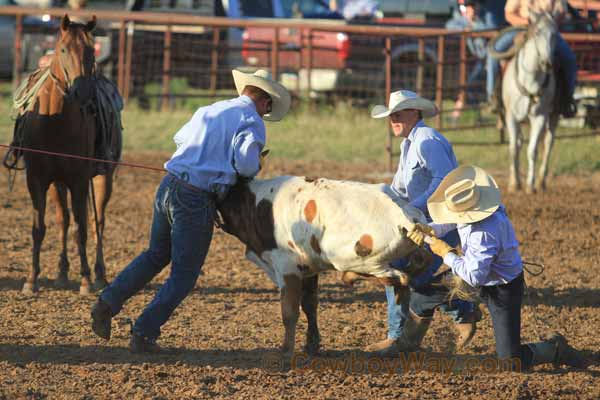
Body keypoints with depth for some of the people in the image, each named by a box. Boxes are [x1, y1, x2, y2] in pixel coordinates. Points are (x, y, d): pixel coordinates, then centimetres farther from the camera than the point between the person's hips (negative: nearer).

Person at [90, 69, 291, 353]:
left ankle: (108, 303, 20)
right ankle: (143, 334, 2)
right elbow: (246, 164, -17)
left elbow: (180, 138, 34)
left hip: (168, 187, 7)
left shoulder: (208, 111, 18)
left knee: (156, 255, 28)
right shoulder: (252, 122, -4)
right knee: (184, 276, 6)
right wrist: (254, 169, 6)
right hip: (196, 201, -7)